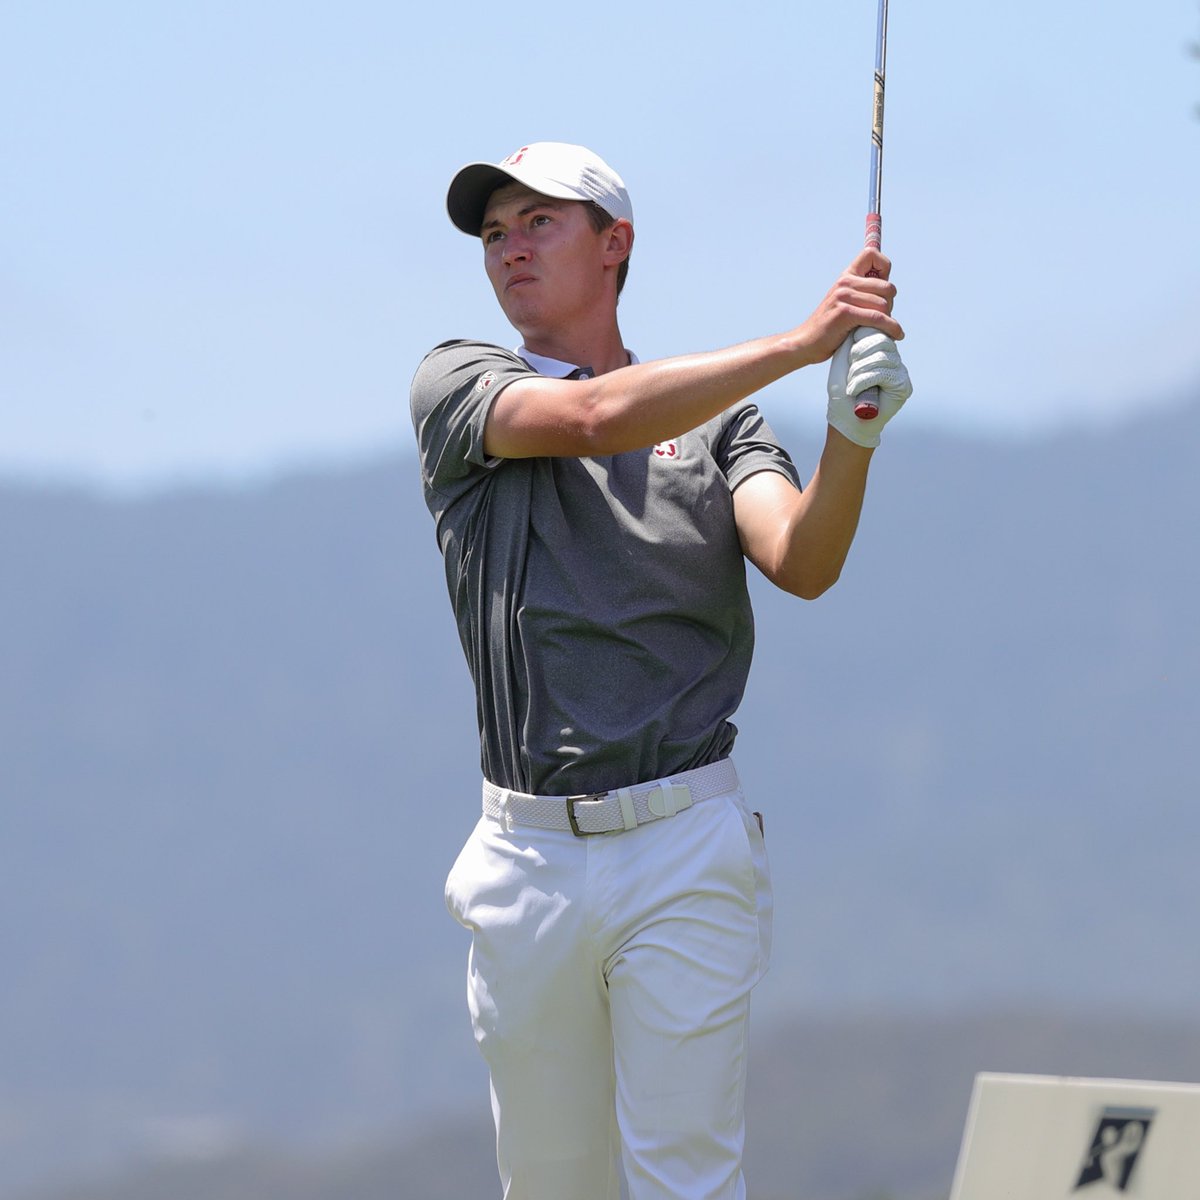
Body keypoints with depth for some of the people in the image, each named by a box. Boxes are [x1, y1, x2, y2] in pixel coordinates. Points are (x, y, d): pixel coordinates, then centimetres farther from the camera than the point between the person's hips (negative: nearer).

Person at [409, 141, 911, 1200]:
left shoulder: (721, 418, 10)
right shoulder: (456, 388, 7)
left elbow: (803, 564, -7)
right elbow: (593, 418, -13)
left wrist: (853, 435, -27)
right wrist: (804, 342, -21)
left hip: (686, 847, -1)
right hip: (529, 860, 1)